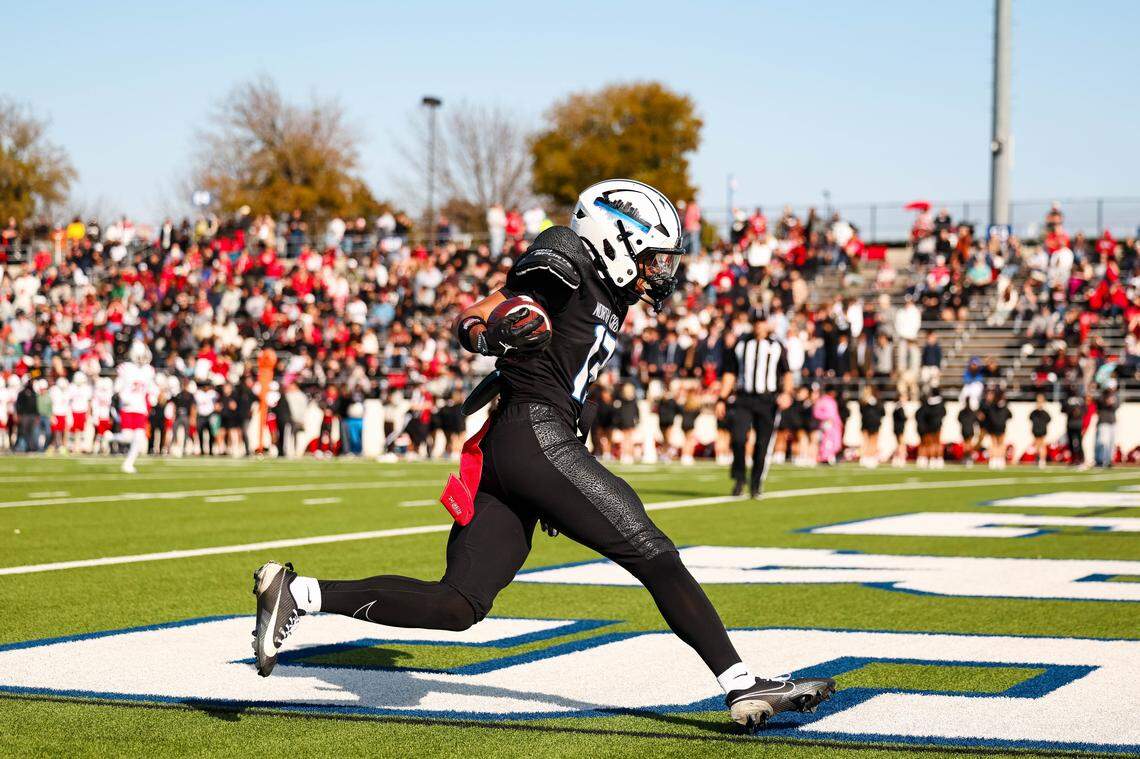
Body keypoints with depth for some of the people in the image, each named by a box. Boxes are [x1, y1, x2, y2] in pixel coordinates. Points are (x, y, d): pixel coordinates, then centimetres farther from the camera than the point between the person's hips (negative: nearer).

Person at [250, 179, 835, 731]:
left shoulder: (608, 302, 24)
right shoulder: (566, 264, -3)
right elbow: (470, 321, -7)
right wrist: (491, 334, -29)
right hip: (535, 435, -9)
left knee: (457, 605, 1)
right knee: (652, 552, -7)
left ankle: (296, 593, 0)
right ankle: (742, 687, -5)